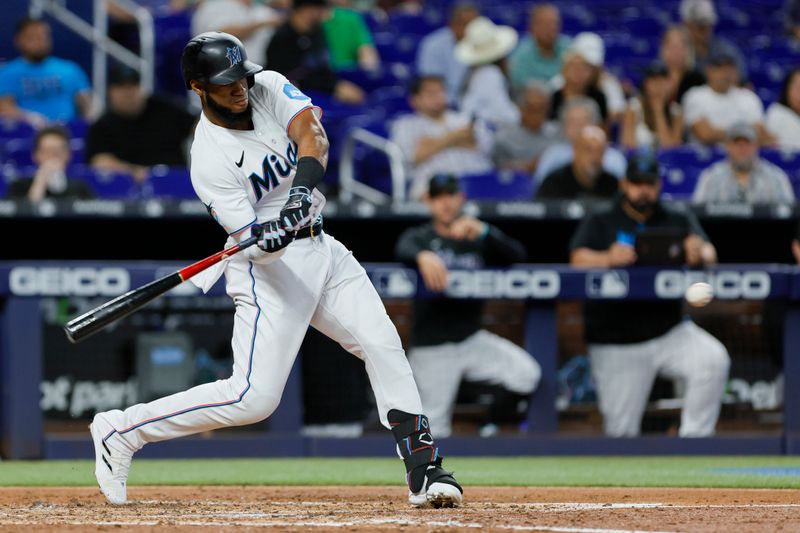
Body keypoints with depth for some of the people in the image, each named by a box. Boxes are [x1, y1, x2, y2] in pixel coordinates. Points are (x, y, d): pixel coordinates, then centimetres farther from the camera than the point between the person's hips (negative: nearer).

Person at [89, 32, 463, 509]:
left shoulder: (270, 88, -3)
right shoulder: (211, 159, -18)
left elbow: (311, 134, -21)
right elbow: (250, 238, -21)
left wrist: (303, 187, -39)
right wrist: (272, 235, -44)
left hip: (322, 250, 6)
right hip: (270, 270, -6)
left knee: (384, 346, -4)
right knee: (254, 398, -13)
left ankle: (423, 469, -1)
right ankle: (122, 431, -3)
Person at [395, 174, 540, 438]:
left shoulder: (478, 240, 9)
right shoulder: (419, 237, 3)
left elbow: (518, 255, -9)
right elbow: (403, 250, -22)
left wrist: (482, 231, -28)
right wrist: (423, 256, -48)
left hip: (472, 340, 2)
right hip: (431, 348, -2)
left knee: (527, 373, -17)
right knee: (432, 429, -4)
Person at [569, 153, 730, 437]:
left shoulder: (680, 222, 11)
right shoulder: (599, 223, 6)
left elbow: (710, 254, -6)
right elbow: (579, 258, -12)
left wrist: (700, 253, -32)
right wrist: (608, 259, -36)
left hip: (669, 331, 1)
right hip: (617, 344, -1)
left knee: (714, 360, -27)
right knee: (620, 433, -4)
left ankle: (692, 441, -18)